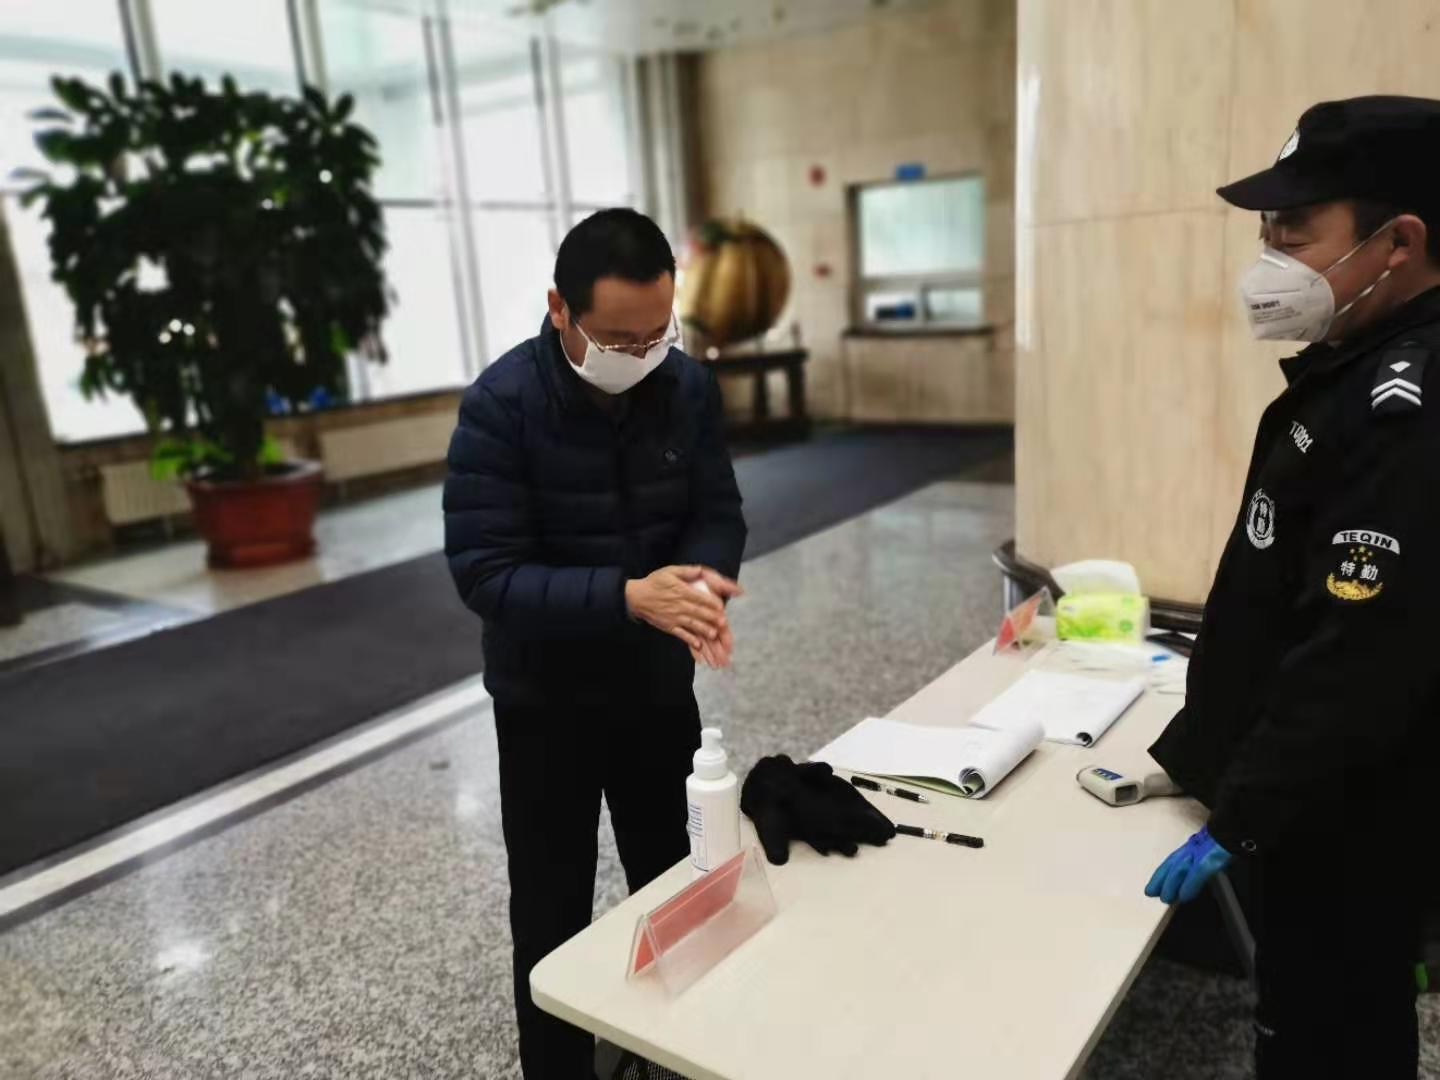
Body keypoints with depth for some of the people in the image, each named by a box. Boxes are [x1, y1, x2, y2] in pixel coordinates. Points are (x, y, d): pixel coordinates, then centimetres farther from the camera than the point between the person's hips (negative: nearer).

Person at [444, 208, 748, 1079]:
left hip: (659, 683, 5)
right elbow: (483, 574, -25)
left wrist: (704, 583, -28)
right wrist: (629, 596, -38)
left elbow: (719, 513, -4)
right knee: (554, 913, 10)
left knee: (670, 885, 21)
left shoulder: (690, 386, -8)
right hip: (547, 699, -4)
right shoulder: (501, 406, -23)